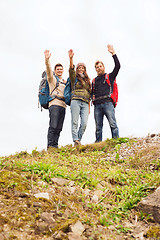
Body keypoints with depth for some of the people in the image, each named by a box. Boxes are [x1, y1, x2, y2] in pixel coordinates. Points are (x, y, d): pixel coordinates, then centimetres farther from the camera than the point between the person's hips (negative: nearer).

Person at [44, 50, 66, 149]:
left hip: (63, 105, 6)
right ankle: (51, 145, -17)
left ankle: (55, 145, 1)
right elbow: (49, 70, -7)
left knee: (59, 128, 1)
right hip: (54, 104, -6)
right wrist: (47, 60, -25)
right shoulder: (52, 78, 10)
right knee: (53, 126, -15)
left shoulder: (65, 82, 28)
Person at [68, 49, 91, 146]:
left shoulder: (87, 80, 25)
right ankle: (76, 141, -15)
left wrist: (89, 107, 17)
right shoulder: (74, 78, 13)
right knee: (75, 122, -11)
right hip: (76, 101, -3)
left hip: (85, 104, 3)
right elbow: (71, 70, -8)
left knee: (84, 123, -11)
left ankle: (79, 140, -4)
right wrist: (71, 58, -25)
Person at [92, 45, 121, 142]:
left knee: (113, 124, -13)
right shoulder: (94, 81, 27)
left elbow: (118, 66, 3)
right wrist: (92, 97, 12)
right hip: (97, 105, 4)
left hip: (107, 103, -3)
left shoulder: (110, 76, 15)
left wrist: (113, 54, -2)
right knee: (98, 127, 0)